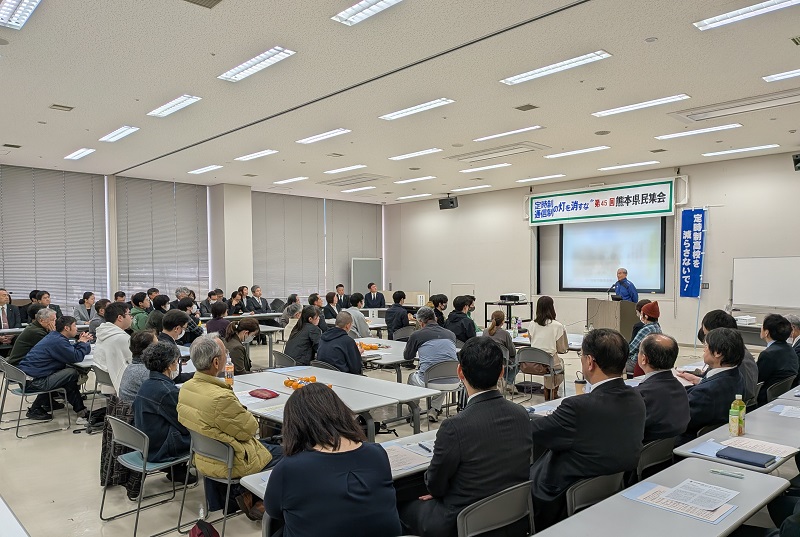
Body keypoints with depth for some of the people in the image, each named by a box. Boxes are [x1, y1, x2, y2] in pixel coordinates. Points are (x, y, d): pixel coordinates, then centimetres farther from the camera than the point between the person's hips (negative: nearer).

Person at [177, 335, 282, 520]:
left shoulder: (185, 388, -8)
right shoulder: (221, 398, -35)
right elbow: (249, 429, -22)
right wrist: (248, 415, 0)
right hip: (229, 464, -8)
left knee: (265, 444, 26)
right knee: (282, 453, 10)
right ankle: (260, 503, 20)